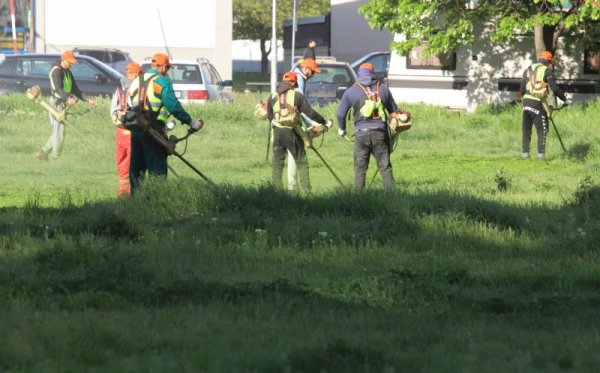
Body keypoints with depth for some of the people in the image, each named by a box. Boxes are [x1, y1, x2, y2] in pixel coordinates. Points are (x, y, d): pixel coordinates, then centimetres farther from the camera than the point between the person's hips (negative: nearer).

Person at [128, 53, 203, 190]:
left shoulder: (136, 82, 15)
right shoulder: (162, 81, -7)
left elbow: (133, 105, 16)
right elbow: (173, 106, -13)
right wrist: (191, 122, -7)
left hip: (136, 131, 7)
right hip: (154, 131, -7)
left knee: (136, 168, 13)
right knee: (157, 169, -3)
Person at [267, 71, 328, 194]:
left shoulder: (273, 96, 6)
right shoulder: (297, 96, -5)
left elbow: (269, 116, 14)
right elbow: (310, 113, -5)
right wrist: (323, 122, 7)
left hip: (278, 132, 3)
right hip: (292, 133, -3)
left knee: (277, 163, 11)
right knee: (302, 163, 4)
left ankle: (276, 190, 6)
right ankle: (307, 191, -1)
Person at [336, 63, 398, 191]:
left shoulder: (351, 91, 4)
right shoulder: (383, 89, 8)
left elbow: (340, 114, 8)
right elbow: (393, 110, 16)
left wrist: (342, 129, 26)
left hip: (361, 133, -1)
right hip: (380, 132, 1)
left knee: (360, 170, 5)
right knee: (385, 167, 6)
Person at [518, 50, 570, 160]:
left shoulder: (527, 70, 13)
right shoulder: (546, 70, -3)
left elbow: (521, 90, 9)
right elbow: (555, 88, -8)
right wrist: (565, 99, 3)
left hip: (526, 102, 5)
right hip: (538, 103, -5)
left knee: (526, 129, 13)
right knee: (542, 130, 1)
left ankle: (525, 152, 14)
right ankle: (540, 154, -4)